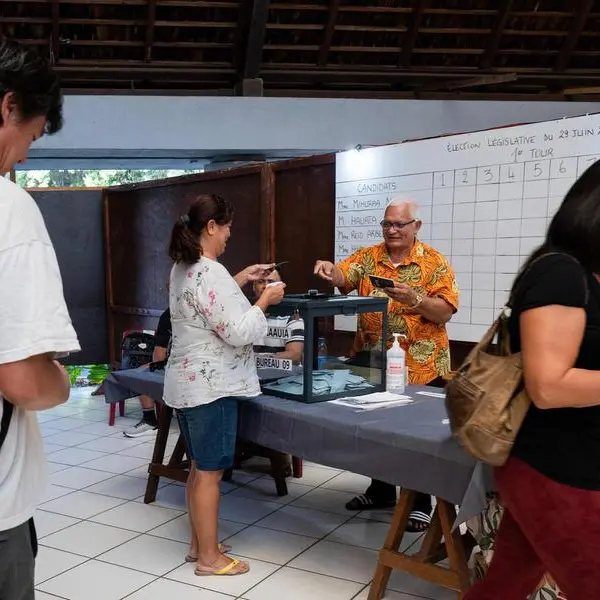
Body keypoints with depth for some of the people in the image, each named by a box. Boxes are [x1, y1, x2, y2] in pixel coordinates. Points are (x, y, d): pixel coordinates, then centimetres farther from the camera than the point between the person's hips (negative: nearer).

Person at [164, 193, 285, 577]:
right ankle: (209, 557, 14)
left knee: (200, 468, 19)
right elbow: (239, 332, -22)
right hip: (211, 386, -10)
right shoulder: (211, 272, -22)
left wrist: (241, 280, 17)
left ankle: (199, 545, 31)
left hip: (188, 383, 10)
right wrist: (264, 301, -9)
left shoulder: (183, 268, 10)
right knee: (210, 472, 1)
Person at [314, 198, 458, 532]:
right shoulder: (368, 257, 6)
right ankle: (381, 491, 35)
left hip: (420, 367, -4)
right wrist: (330, 270, -29)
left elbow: (445, 312, -10)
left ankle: (420, 503, 22)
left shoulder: (435, 263, -5)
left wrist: (414, 299, -26)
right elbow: (344, 278, -7)